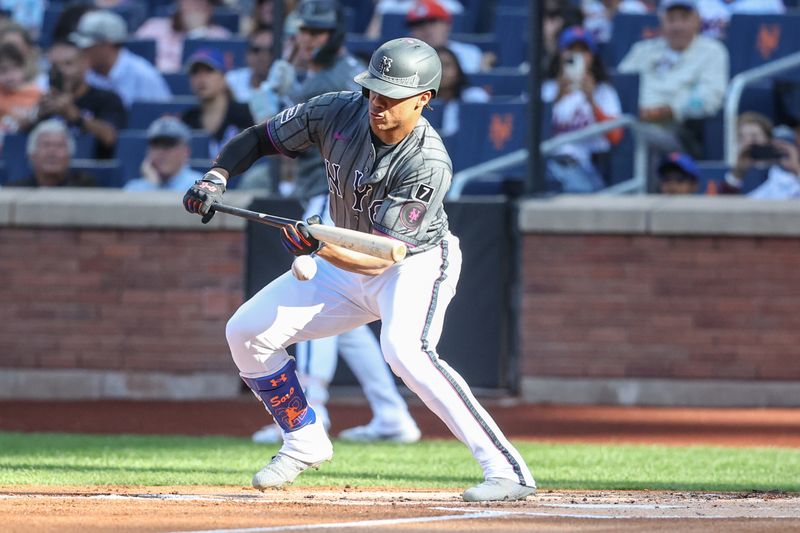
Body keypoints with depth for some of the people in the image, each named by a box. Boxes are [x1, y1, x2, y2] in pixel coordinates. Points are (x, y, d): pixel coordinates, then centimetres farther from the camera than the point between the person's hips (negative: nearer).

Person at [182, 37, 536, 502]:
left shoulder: (429, 164, -32)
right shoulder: (339, 113, -17)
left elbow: (380, 255, -33)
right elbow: (260, 138, -2)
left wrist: (322, 247, -50)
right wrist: (217, 176, -20)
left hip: (419, 260, -7)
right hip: (347, 261, 7)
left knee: (405, 351, -36)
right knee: (247, 332, 2)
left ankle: (507, 470, -36)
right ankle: (305, 442, 24)